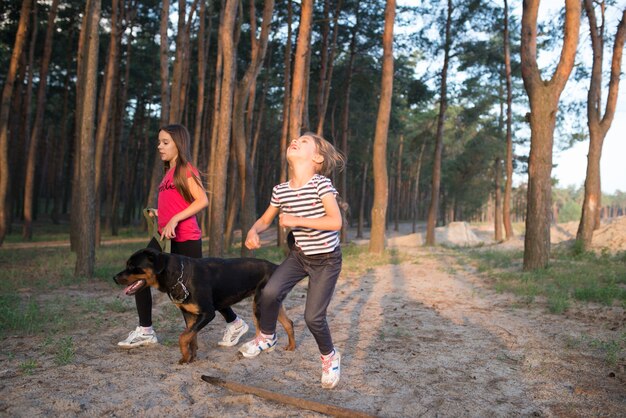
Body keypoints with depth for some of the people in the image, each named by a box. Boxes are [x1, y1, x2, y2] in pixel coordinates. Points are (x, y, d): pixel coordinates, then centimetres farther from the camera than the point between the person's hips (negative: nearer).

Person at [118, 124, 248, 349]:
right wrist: (158, 213, 9)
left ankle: (235, 323, 19)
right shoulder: (169, 172, 17)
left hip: (185, 239, -8)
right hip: (165, 236, 8)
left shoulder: (186, 170, -8)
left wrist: (174, 219, -24)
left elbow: (202, 200, -19)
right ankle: (145, 331, 8)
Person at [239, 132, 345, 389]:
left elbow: (336, 221, -29)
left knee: (313, 317, -7)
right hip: (299, 254, 5)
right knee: (270, 292, -17)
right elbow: (265, 219, 9)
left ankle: (330, 357, 23)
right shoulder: (281, 190, -5)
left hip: (326, 259, -4)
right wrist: (253, 232, -13)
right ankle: (266, 337, 12)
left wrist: (298, 220, -32)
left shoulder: (321, 184, -22)